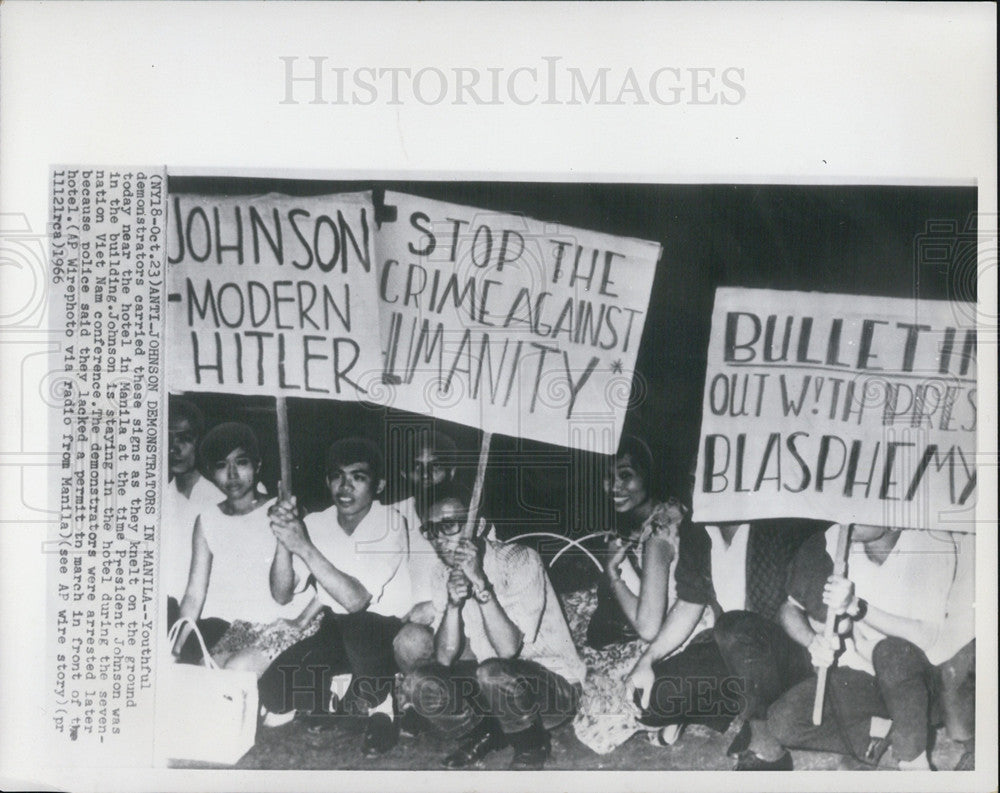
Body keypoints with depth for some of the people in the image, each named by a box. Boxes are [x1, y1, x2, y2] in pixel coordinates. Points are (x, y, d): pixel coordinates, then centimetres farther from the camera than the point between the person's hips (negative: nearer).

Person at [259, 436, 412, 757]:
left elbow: (355, 600, -29)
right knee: (274, 691, -19)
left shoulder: (391, 525, -18)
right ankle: (325, 699, 13)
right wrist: (283, 540, -25)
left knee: (357, 626, -38)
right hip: (335, 631, 4)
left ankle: (376, 702, -9)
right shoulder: (315, 524, -2)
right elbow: (281, 595, -9)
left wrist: (303, 546, -33)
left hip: (387, 632, -4)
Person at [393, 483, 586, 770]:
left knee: (492, 673, -36)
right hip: (489, 683, 5)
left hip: (554, 682, -5)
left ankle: (533, 745, -6)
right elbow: (444, 658, -10)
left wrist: (480, 583, -34)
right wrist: (453, 603, -25)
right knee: (419, 681, -18)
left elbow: (508, 649, -28)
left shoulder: (519, 560, -18)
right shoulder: (445, 574, 0)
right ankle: (481, 736, 9)